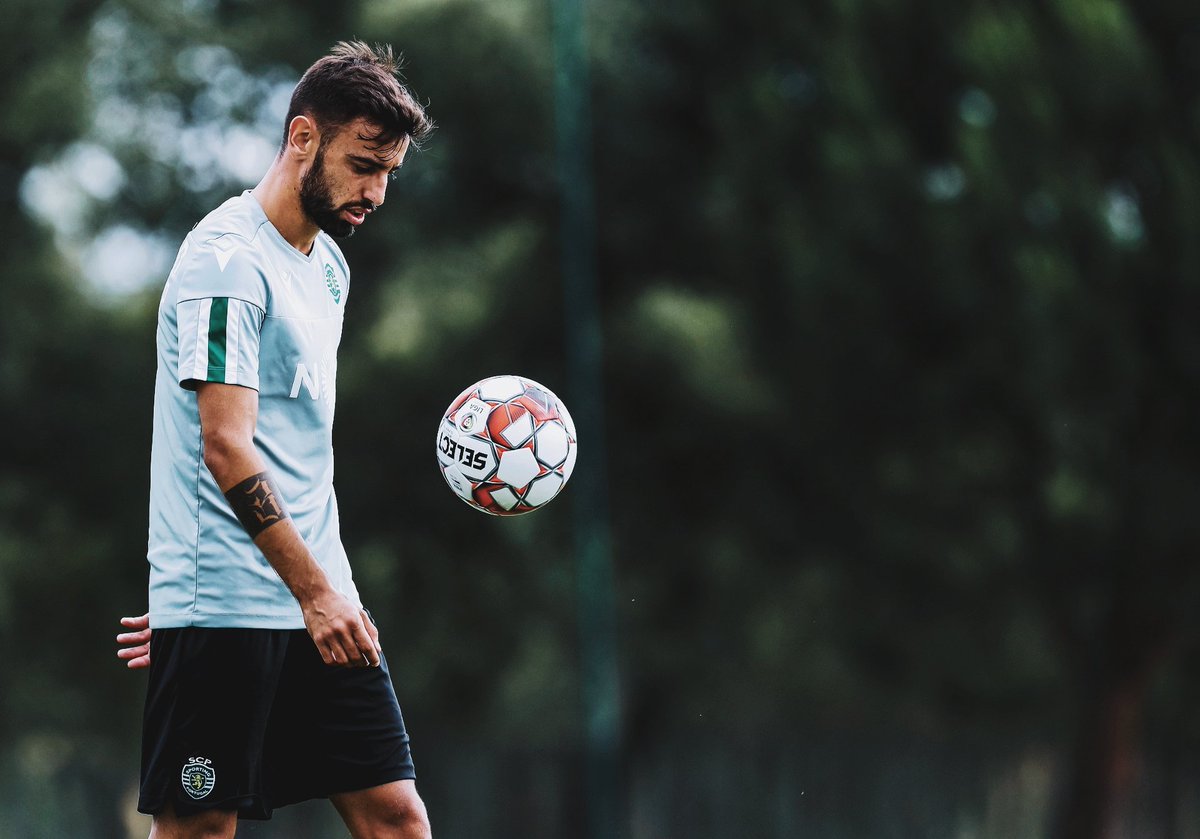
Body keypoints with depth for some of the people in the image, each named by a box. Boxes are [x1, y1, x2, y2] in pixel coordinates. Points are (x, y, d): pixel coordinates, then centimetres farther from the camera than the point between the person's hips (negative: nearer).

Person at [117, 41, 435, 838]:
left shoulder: (327, 262, 17)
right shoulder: (228, 261, -12)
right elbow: (226, 450, -19)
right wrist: (315, 592, -23)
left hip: (322, 607, 8)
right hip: (223, 616, -8)